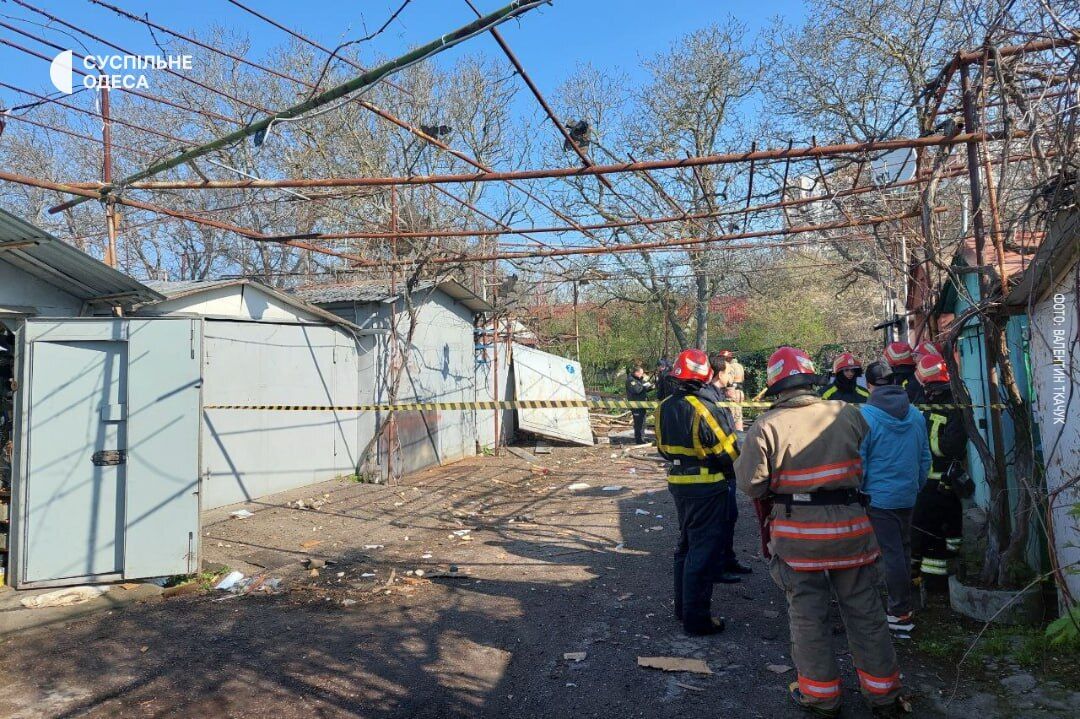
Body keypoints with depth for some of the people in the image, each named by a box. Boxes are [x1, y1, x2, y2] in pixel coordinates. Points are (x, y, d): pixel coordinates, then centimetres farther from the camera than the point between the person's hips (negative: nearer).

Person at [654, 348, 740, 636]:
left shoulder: (664, 408, 2)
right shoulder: (703, 409, -22)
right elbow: (729, 451, -17)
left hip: (678, 483, 8)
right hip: (706, 487, -8)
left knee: (687, 544, 21)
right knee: (703, 551, 2)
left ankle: (683, 606, 33)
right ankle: (696, 617, 10)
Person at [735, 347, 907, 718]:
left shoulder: (767, 426, -13)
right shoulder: (849, 413, -2)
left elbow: (752, 484, -13)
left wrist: (741, 459, 5)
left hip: (798, 534, -3)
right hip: (851, 527, 3)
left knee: (808, 614, 11)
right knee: (864, 610, 17)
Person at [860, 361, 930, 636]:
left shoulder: (865, 415, -16)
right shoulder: (916, 414, 3)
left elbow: (858, 461, -13)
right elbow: (925, 457, 11)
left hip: (878, 497, -6)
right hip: (908, 496, 6)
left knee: (891, 552, 1)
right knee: (903, 549, 17)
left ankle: (901, 613, 9)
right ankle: (903, 606, 30)